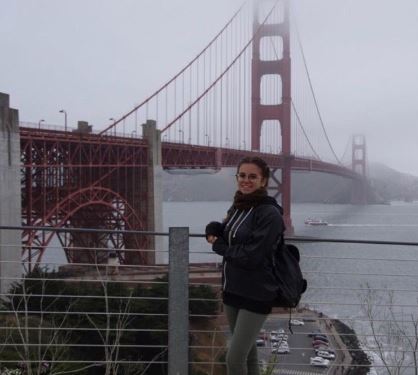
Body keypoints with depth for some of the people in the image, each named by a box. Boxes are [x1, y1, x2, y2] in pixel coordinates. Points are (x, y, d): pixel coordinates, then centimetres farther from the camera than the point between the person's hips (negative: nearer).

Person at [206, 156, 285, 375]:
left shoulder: (270, 214, -18)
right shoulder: (237, 207, 7)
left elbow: (251, 257, -22)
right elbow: (215, 230, 15)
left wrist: (218, 246, -9)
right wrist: (214, 231, -8)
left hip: (256, 295, -8)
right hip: (231, 290, 8)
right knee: (246, 352, 20)